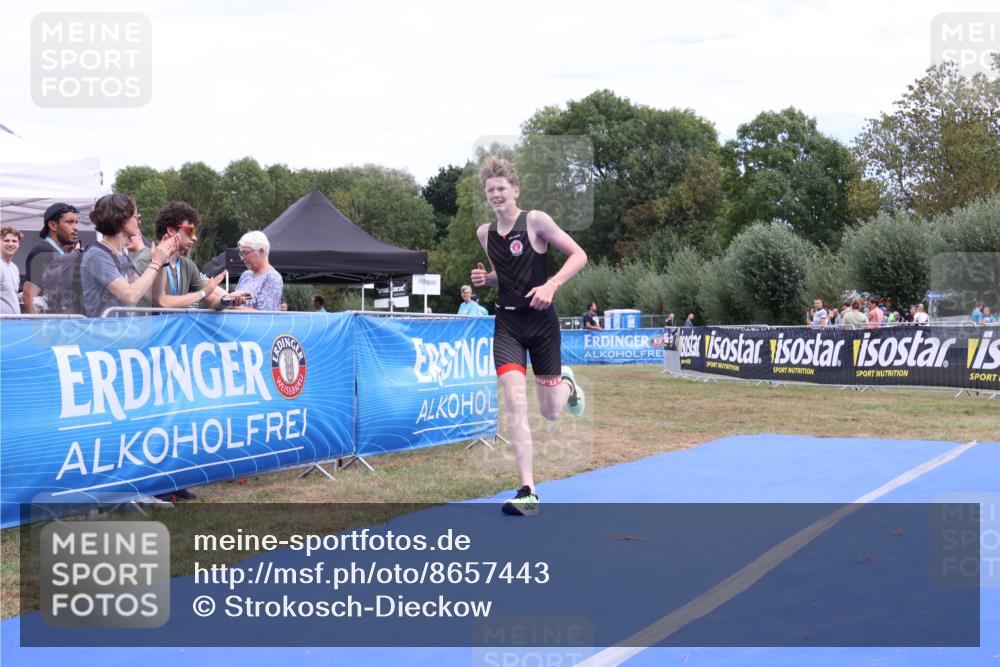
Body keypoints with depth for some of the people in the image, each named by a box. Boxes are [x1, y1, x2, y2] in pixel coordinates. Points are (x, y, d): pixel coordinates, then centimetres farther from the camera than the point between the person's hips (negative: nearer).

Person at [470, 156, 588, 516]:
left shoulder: (535, 220, -8)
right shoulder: (485, 233, 7)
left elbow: (578, 255, -9)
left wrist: (551, 285, -23)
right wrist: (485, 278, 0)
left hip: (541, 321, -3)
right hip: (507, 324, 3)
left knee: (550, 411, 5)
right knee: (514, 402, -14)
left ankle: (567, 384, 44)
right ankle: (527, 492, -12)